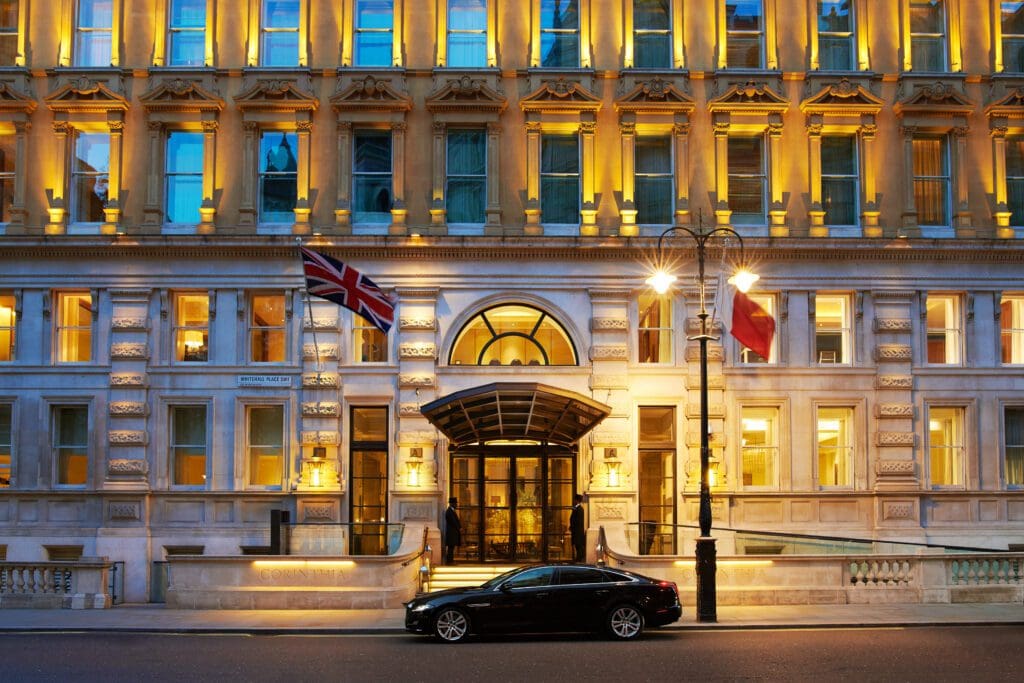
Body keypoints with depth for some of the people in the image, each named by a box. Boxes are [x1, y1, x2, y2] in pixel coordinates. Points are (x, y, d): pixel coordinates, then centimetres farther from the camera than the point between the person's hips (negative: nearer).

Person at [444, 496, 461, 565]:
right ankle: (449, 561, -5)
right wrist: (459, 528, -9)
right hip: (451, 532, -10)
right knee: (450, 547, -8)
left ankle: (450, 560, 15)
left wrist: (460, 527, 4)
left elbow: (456, 520, 17)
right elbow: (453, 521, -19)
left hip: (453, 532, 10)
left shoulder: (452, 511, 16)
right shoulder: (449, 511, -16)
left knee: (452, 547, 11)